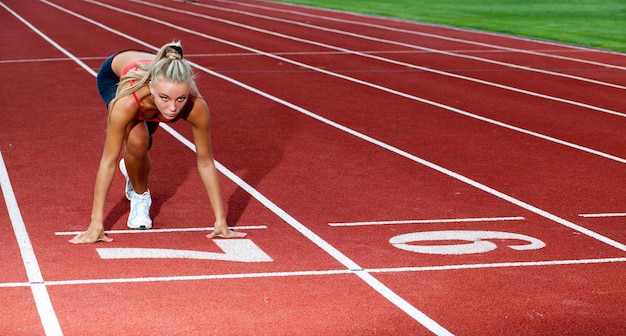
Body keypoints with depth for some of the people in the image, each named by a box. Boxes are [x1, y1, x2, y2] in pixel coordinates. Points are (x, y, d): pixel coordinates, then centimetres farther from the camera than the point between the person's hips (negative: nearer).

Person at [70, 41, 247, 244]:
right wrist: (96, 224, -40)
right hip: (113, 74, -3)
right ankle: (139, 197, 3)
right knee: (137, 141, -25)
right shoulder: (128, 101, -47)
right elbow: (108, 161, -39)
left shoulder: (196, 106, -41)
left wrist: (221, 221, -27)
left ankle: (131, 168, 54)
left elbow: (205, 162, -29)